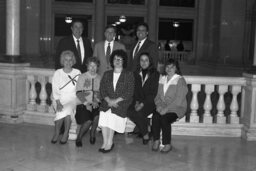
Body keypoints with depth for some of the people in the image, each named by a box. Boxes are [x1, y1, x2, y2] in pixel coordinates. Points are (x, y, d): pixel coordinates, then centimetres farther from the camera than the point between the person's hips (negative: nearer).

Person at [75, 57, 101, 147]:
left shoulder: (100, 78, 10)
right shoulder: (82, 77, 4)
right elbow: (79, 93, -2)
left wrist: (96, 101, -13)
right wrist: (86, 103, -12)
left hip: (96, 104, 2)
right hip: (84, 103, -2)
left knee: (97, 116, -27)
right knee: (88, 120, -23)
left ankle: (92, 133, 2)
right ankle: (79, 138, 3)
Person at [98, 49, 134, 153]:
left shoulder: (128, 75, 4)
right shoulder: (107, 74, 17)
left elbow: (129, 92, -5)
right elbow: (102, 89, 8)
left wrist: (116, 100, -14)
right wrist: (108, 99, -11)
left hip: (122, 102, -3)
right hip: (108, 101, 3)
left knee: (112, 114, -28)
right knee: (103, 114, -24)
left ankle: (109, 142, -14)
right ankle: (105, 142, -13)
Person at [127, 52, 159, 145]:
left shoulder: (155, 74, -4)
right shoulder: (136, 74, 11)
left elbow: (154, 93, -9)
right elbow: (135, 90, 11)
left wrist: (143, 103, -19)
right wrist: (137, 101, -7)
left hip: (150, 102, -5)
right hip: (139, 101, 5)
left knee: (139, 113, -30)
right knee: (129, 112, -23)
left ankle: (145, 134, -7)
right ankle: (144, 132, -3)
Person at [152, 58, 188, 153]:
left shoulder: (180, 80, -5)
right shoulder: (162, 79, 14)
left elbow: (179, 100, -13)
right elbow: (158, 95, 15)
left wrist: (167, 108, -21)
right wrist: (159, 105, -6)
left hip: (177, 108, -4)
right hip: (163, 107, 4)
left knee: (164, 118, -31)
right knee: (155, 116, -27)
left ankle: (167, 144, -17)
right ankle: (156, 140, -15)